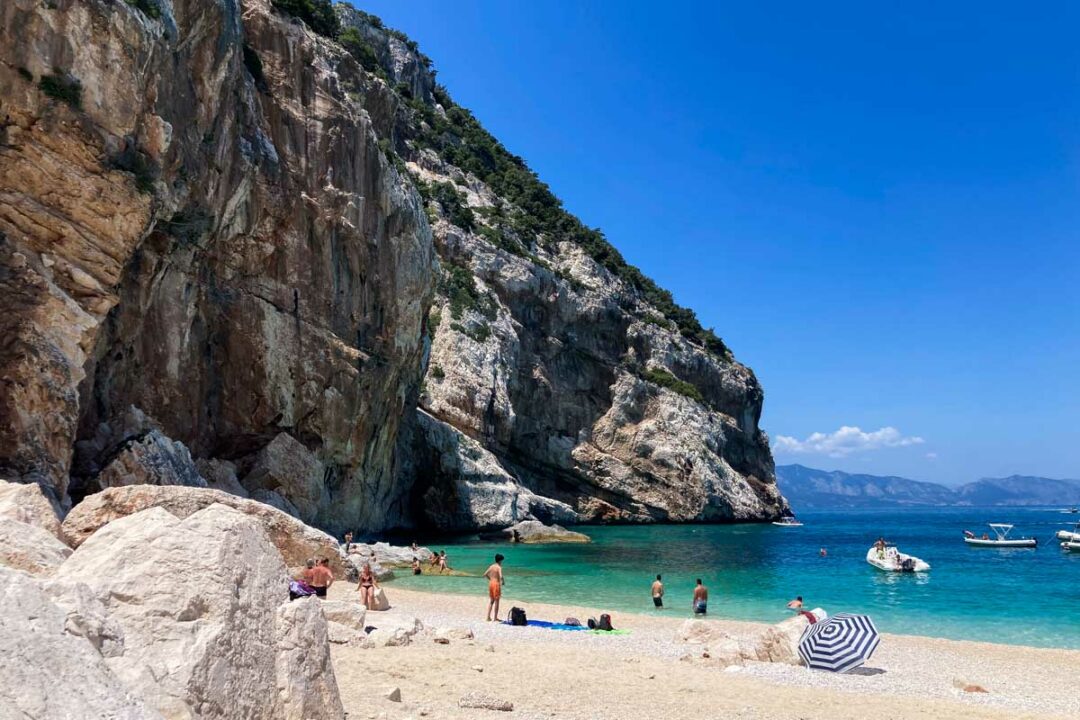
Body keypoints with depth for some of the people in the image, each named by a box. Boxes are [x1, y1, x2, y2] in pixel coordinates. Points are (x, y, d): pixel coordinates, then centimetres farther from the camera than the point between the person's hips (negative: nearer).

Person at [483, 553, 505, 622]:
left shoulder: (492, 566, 8)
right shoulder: (499, 567, -12)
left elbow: (485, 574, 11)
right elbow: (500, 576, -25)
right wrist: (503, 582, -6)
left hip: (491, 583, 7)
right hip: (496, 584, -7)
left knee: (491, 600, 15)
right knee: (496, 601, 2)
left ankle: (488, 617, 15)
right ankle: (495, 618, 6)